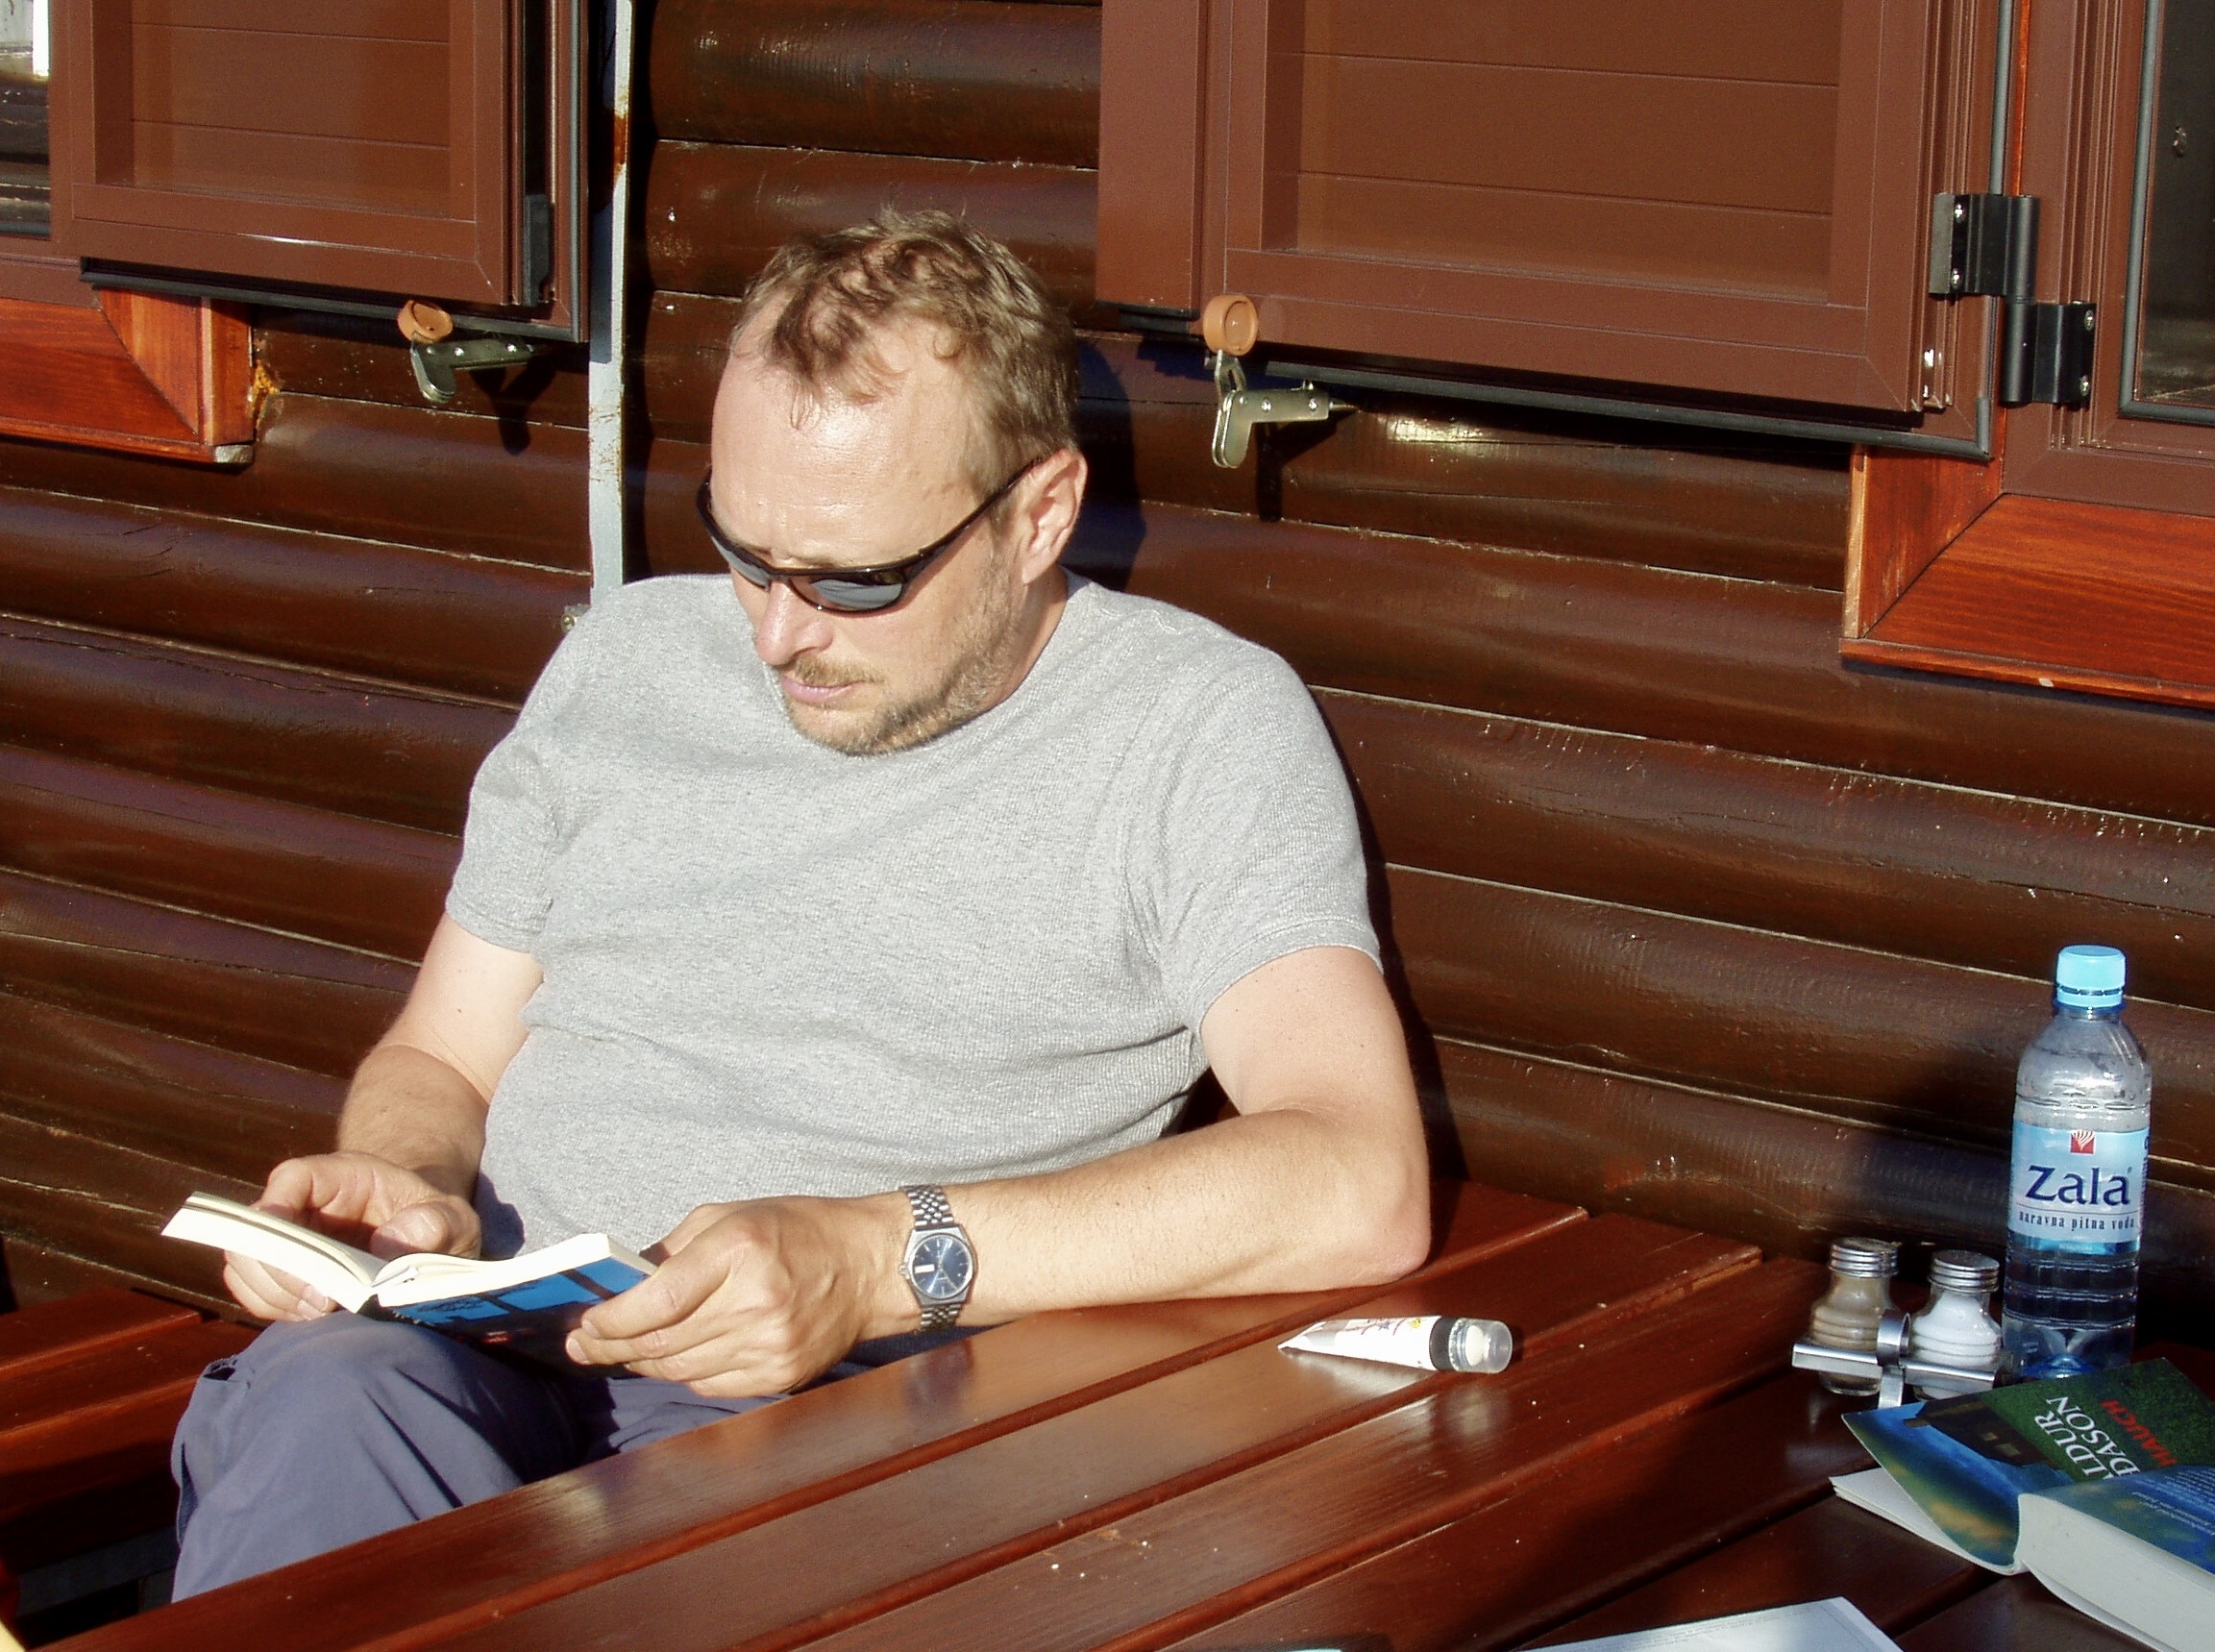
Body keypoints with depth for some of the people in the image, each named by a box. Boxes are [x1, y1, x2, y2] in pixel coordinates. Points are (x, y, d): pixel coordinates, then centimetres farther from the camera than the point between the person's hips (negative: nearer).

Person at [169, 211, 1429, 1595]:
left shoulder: (1200, 724, 2)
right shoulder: (628, 660, 18)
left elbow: (1359, 1189, -12)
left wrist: (879, 1259, -20)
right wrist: (399, 1186, -2)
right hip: (486, 1359, 4)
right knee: (324, 1400, -35)